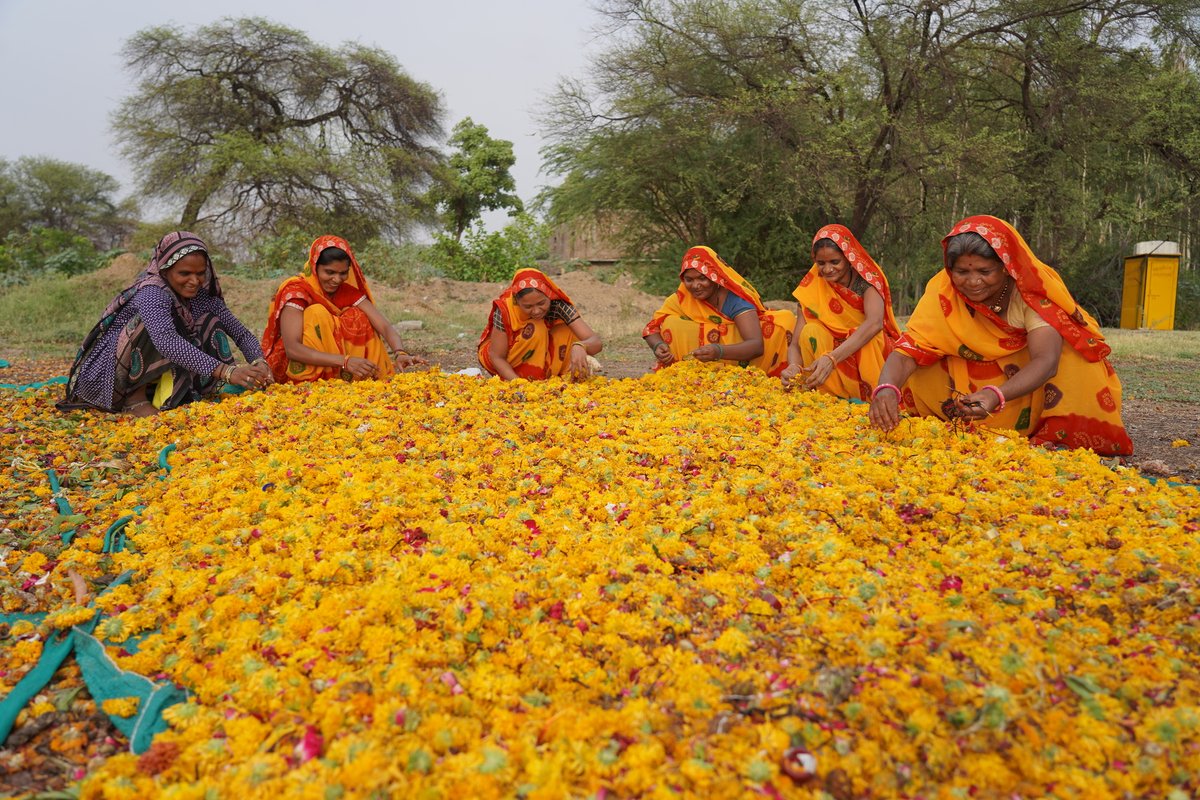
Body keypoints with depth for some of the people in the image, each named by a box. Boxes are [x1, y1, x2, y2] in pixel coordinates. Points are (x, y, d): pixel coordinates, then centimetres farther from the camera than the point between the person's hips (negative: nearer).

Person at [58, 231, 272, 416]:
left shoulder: (200, 295, -3)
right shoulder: (151, 293, -25)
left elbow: (241, 333, -6)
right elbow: (165, 341, -44)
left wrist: (258, 363, -29)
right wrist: (226, 371, -52)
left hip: (147, 379, 7)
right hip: (104, 377, -7)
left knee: (210, 325, -7)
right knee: (154, 325, -31)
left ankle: (163, 398, -8)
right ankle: (134, 399, -15)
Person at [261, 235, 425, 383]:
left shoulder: (349, 290, -6)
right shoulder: (296, 290, -20)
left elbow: (385, 326, -16)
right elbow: (292, 348, -32)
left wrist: (400, 353, -38)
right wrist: (344, 361, -42)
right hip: (296, 368, -4)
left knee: (357, 318, -14)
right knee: (317, 314, -25)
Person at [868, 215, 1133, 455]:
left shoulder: (1034, 289, -26)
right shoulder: (943, 294, -21)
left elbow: (1046, 360, -36)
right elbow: (908, 351, -30)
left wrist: (997, 396, -55)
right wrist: (887, 388, -52)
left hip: (1027, 378, -1)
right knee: (919, 375, -24)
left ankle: (1060, 435, -16)